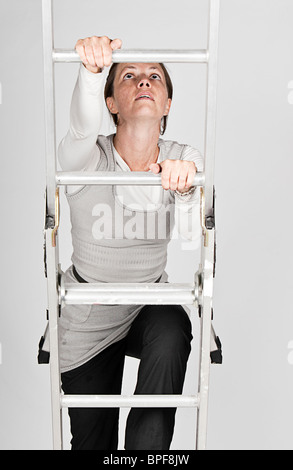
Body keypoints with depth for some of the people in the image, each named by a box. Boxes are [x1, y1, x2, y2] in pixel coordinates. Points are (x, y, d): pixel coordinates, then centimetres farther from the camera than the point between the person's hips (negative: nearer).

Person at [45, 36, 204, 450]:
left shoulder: (184, 158, -10)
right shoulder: (86, 159, -17)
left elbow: (194, 233, -27)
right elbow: (84, 126, -42)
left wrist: (186, 182, -47)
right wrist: (92, 69, -61)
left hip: (153, 301, 2)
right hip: (88, 315, -1)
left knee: (172, 336, -35)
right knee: (91, 439, 10)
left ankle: (147, 448, -16)